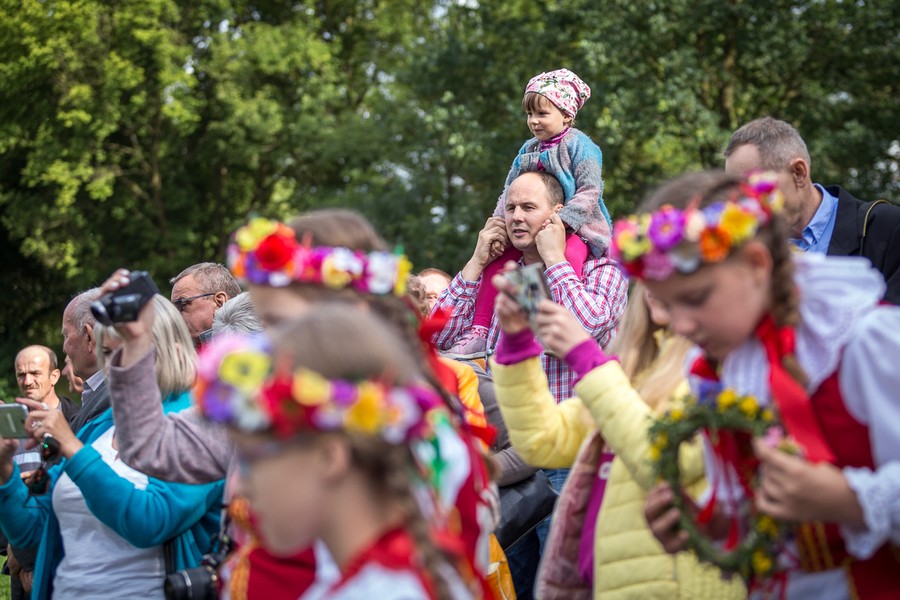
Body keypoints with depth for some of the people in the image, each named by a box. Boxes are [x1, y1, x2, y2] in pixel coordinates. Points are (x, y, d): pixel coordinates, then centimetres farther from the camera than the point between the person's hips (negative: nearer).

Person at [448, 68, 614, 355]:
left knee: (569, 255, -39)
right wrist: (498, 225, -6)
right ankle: (479, 331, -2)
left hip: (576, 227, -7)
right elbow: (509, 192, 12)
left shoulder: (579, 145, -7)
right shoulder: (529, 150, 14)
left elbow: (590, 191, -17)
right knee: (495, 256, -5)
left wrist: (561, 221, -30)